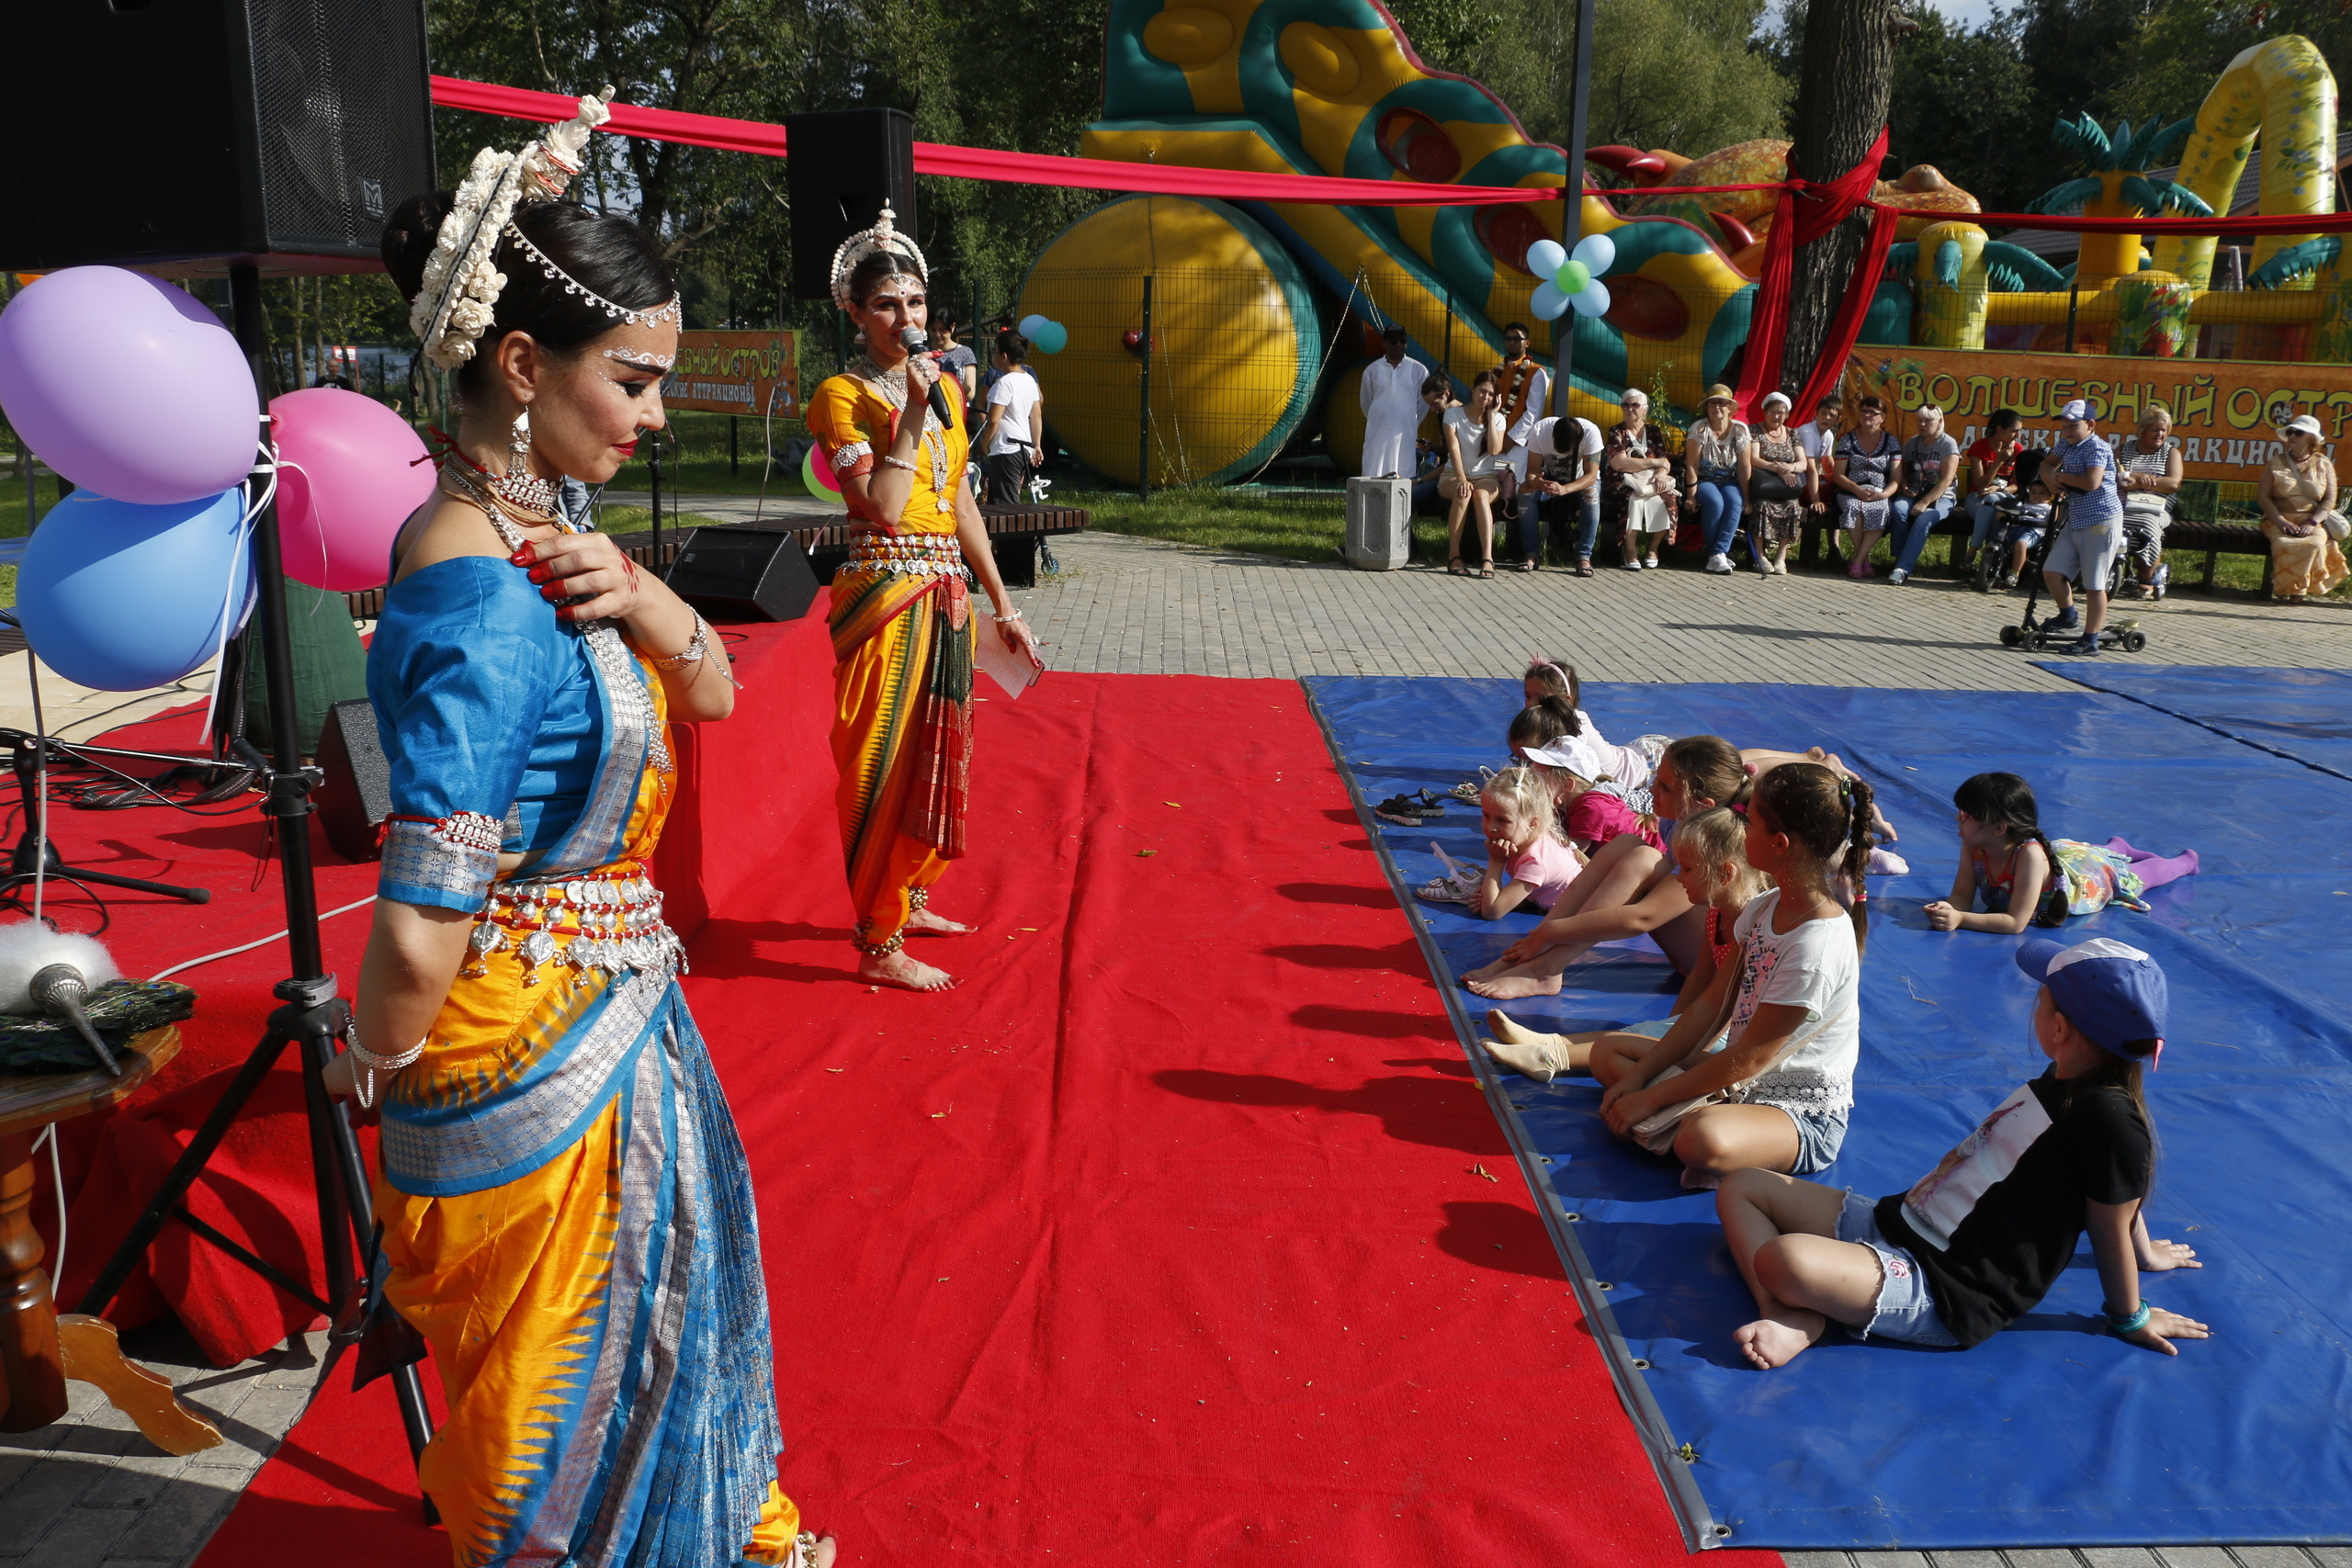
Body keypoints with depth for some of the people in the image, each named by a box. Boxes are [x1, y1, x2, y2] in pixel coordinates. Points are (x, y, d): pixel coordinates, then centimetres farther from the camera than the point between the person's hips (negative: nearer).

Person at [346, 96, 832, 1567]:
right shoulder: (483, 597, -28)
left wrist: (640, 595, -13)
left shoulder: (535, 532, 0)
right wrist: (372, 1063, -12)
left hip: (618, 1014, 9)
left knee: (671, 1306, 29)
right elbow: (419, 937, -31)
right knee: (563, 1384, 15)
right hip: (539, 1057, -9)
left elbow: (713, 691, 6)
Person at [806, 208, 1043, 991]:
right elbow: (882, 507, -21)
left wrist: (1002, 606, 15)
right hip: (886, 595, -7)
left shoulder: (942, 383, 13)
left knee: (936, 753, 17)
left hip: (947, 594, 8)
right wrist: (912, 414, -16)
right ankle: (878, 945, 5)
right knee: (885, 763, -3)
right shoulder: (843, 394, -8)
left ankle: (910, 898, 35)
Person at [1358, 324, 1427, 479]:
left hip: (1405, 434, -1)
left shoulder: (1419, 370, 3)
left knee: (1403, 477, -5)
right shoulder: (1372, 370, 6)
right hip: (1377, 433, 1)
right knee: (1373, 477, -5)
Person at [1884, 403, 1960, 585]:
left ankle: (1903, 568, -39)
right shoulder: (1911, 443, 13)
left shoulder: (1948, 444, -4)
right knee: (1898, 508, -31)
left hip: (1941, 498, -4)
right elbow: (1903, 472, 18)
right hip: (1915, 495, 4)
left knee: (1923, 519, -34)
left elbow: (1947, 480, -13)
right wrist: (1906, 488, -6)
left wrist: (1925, 502, -22)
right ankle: (1900, 559, -25)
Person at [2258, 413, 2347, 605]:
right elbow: (2263, 495, 1)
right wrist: (2282, 521, -14)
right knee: (2283, 544, -35)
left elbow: (2329, 500, 4)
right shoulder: (2276, 463, 10)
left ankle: (2298, 589, -18)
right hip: (2280, 521, 0)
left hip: (2313, 523, 0)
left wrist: (2312, 522, -14)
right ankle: (2284, 587, -18)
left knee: (2314, 544, -34)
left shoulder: (2324, 465, 11)